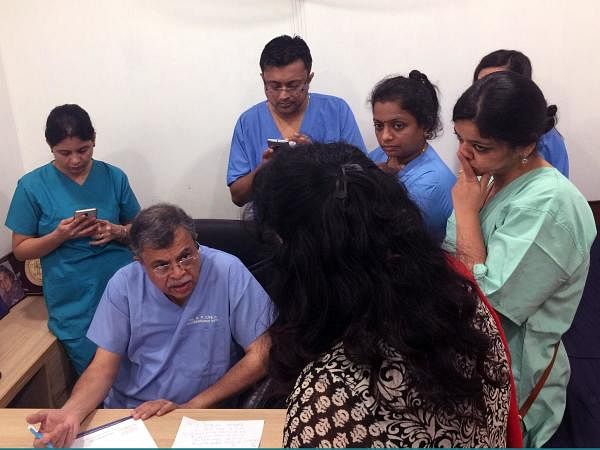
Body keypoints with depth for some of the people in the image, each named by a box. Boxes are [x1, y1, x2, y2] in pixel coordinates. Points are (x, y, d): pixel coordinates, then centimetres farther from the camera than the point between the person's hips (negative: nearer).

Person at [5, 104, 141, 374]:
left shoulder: (114, 177, 0)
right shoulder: (32, 186, -4)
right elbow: (20, 249, 1)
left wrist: (117, 231, -13)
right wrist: (60, 235, -17)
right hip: (73, 304, -1)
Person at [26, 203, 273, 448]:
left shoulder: (229, 272, -15)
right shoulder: (123, 285, -7)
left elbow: (260, 357, -12)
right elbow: (103, 367, -3)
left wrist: (192, 407, -15)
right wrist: (70, 412, -23)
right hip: (128, 413, 2)